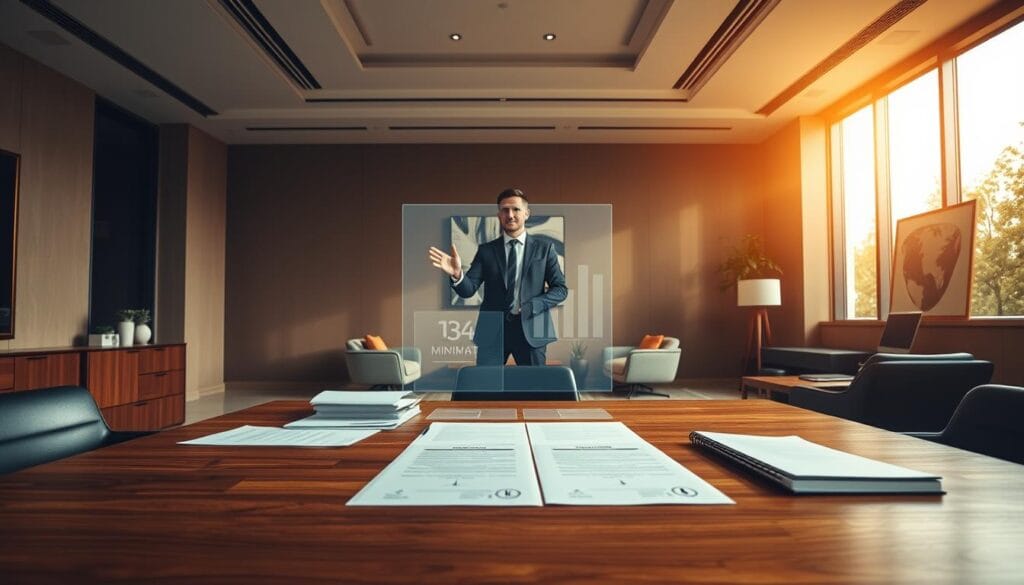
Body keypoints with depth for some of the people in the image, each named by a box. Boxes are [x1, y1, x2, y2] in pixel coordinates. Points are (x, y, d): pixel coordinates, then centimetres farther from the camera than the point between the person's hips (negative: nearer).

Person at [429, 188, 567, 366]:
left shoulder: (544, 248, 5)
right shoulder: (486, 250, 6)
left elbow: (561, 289, 4)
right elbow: (468, 290, -3)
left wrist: (531, 306, -12)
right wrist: (457, 274, -26)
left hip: (530, 328, 0)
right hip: (492, 330, 0)